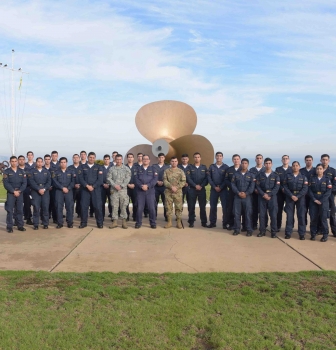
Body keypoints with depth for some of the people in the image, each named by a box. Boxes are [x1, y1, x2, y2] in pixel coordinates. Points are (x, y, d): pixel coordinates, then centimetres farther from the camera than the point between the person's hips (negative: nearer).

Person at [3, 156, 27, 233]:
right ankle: (9, 227, 1)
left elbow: (24, 183, 4)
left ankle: (20, 226, 12)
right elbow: (6, 183, -5)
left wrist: (19, 191, -9)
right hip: (10, 193, -2)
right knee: (9, 211, -4)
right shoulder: (6, 172, 3)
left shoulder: (22, 171, 11)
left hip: (20, 193, 2)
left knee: (20, 210, 4)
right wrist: (14, 191, -12)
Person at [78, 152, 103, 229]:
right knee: (84, 206, -1)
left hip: (96, 189, -1)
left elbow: (100, 179, 0)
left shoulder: (98, 167, 9)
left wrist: (93, 186, -11)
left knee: (98, 206, -4)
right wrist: (87, 186, -11)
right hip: (85, 189, 1)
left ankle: (99, 223, 5)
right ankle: (83, 222, 11)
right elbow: (81, 178, 1)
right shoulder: (82, 167, 10)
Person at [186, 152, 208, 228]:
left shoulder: (204, 167, 8)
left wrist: (201, 186, -12)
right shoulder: (190, 167, 6)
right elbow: (188, 178, -2)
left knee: (202, 206, 2)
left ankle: (203, 222, 9)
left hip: (202, 189, 0)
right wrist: (195, 185, -12)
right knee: (191, 206, 1)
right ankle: (191, 222, 9)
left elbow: (206, 178, 1)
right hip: (192, 189, 0)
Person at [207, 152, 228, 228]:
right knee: (213, 206, 4)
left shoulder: (226, 167, 2)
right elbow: (209, 178, 3)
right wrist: (214, 187, -8)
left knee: (225, 206, -3)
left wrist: (221, 187, -11)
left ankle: (224, 223, 3)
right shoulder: (211, 167, 7)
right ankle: (212, 222, 12)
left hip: (223, 189, -2)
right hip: (213, 189, 2)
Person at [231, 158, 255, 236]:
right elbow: (233, 184, 2)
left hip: (247, 197, -1)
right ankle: (237, 229, 12)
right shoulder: (236, 174, 9)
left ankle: (249, 230, 6)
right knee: (237, 213, 3)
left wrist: (246, 193, -15)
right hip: (237, 196, 1)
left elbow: (252, 186, -3)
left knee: (248, 213, -1)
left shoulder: (251, 175, 7)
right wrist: (238, 193, -12)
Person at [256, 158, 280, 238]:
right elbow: (258, 186, 2)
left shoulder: (275, 175, 6)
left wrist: (269, 195, -13)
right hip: (262, 197, 1)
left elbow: (276, 187, -3)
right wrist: (263, 194, -12)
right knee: (262, 214, 1)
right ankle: (262, 231, 10)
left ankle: (273, 232, 4)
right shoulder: (260, 175, 10)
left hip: (272, 197, -1)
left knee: (273, 215, -4)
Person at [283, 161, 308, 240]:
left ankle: (302, 234, 5)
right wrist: (291, 196, -13)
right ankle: (288, 233, 7)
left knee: (301, 216, -2)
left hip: (300, 197, 0)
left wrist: (297, 196, -14)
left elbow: (305, 189, -3)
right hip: (290, 197, 0)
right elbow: (285, 187, 0)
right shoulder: (288, 176, 7)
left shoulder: (303, 177, 6)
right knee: (289, 215, 0)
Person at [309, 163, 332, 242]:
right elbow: (310, 190, 3)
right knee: (313, 218, 1)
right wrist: (314, 199, -9)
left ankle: (325, 235, 4)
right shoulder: (312, 178, 7)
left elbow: (328, 192, -4)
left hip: (323, 201, -2)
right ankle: (313, 234, 11)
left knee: (323, 218, -4)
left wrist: (321, 201, -12)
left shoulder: (327, 179, 2)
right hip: (313, 201, 2)